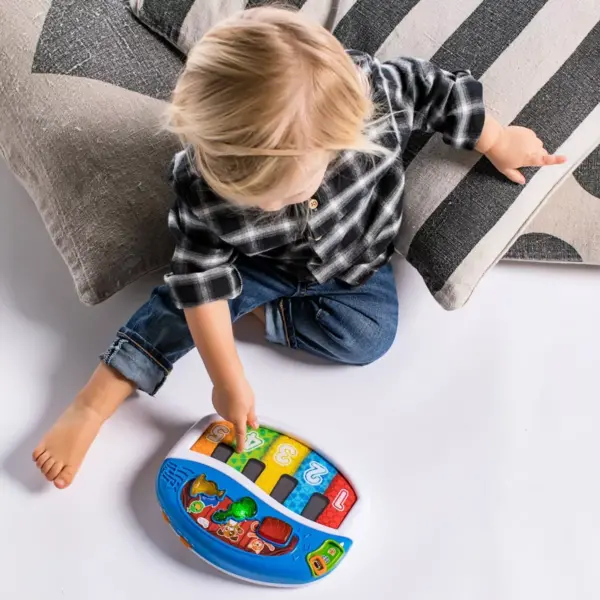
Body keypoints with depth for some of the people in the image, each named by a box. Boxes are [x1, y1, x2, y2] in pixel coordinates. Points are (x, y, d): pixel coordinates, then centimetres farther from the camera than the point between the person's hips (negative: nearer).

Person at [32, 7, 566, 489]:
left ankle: (251, 307, -3)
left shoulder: (372, 93, -37)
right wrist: (229, 381, -21)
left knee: (368, 334, -20)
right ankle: (93, 405, -7)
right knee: (187, 296, -19)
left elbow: (433, 90, -15)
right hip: (261, 264, -1)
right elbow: (201, 284, -26)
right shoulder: (201, 188, -36)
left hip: (353, 258, 2)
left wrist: (496, 141, 0)